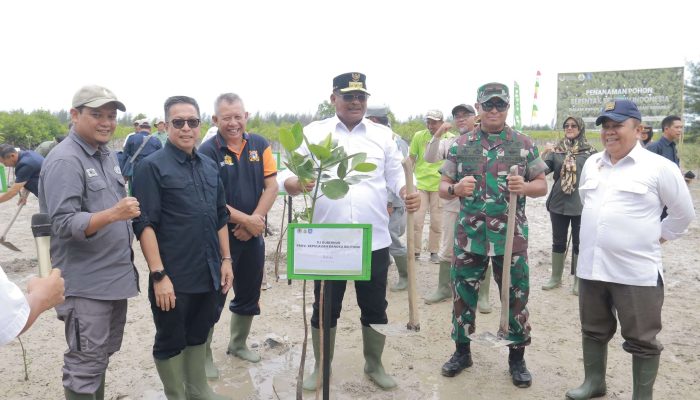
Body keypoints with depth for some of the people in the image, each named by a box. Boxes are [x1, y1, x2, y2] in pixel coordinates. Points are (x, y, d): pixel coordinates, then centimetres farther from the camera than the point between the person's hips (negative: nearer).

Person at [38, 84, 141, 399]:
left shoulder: (107, 154, 10)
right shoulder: (64, 161, -17)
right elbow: (64, 224, -24)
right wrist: (113, 214, -35)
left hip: (115, 277, 8)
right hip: (86, 284, -8)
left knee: (102, 355, 22)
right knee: (85, 365, 4)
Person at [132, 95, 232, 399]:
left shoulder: (210, 166, 9)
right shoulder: (152, 166, -10)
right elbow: (145, 225, -14)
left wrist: (226, 260, 10)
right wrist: (158, 275, -18)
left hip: (209, 274, 6)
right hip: (173, 277, -6)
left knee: (198, 336, 21)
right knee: (170, 342, 11)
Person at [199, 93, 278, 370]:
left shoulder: (260, 145, 1)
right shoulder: (208, 151, -11)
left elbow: (271, 186, -2)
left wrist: (255, 220, -13)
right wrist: (246, 219, -18)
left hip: (254, 234, 5)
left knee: (249, 294, 17)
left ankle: (238, 344, 38)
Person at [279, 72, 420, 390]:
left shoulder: (383, 135, 7)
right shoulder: (312, 133, 1)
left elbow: (396, 174, 5)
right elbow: (289, 175, -3)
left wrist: (408, 194, -17)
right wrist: (294, 183, -27)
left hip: (374, 241, 2)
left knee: (375, 308, 14)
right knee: (325, 308, 11)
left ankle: (374, 365, 36)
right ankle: (320, 367, 32)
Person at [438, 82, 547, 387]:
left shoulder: (524, 144, 2)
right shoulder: (460, 145, 4)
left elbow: (542, 185, 6)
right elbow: (443, 187, 5)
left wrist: (525, 187, -16)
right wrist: (455, 188, -18)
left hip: (511, 236, -1)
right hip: (469, 235, 1)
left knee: (516, 296, 7)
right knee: (463, 294, 10)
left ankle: (517, 357, 26)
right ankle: (462, 351, 29)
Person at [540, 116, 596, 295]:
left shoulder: (589, 151, -1)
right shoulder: (556, 149, 3)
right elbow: (542, 170, -6)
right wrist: (544, 153, -25)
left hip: (581, 205, -2)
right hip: (558, 203, 2)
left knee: (579, 243, 7)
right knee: (558, 241, 12)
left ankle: (578, 280, 19)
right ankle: (556, 277, 26)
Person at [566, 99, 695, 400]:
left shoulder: (659, 167, -8)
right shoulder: (591, 164, 8)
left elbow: (684, 214, 1)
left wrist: (656, 237, 4)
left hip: (637, 271, -5)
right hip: (591, 267, 6)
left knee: (641, 340, 8)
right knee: (593, 331, 18)